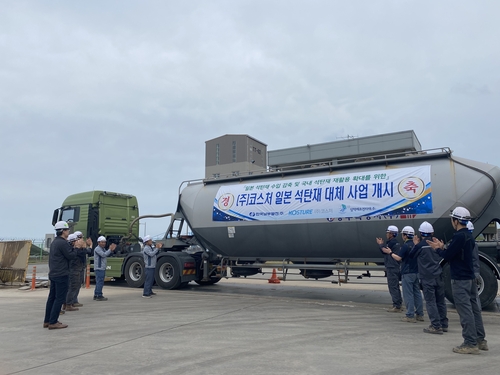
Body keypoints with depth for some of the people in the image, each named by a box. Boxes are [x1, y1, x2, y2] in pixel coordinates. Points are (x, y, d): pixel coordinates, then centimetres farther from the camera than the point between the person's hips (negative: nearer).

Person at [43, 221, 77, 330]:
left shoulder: (54, 242, 15)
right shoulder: (63, 243, -16)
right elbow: (71, 256, -15)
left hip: (53, 274, 10)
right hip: (61, 275, -10)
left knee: (52, 297, 14)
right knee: (59, 298, -4)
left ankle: (47, 321, 21)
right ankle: (53, 322, -2)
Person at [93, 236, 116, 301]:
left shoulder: (103, 249, 19)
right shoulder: (97, 249, -11)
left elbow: (107, 255, 12)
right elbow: (104, 255, -24)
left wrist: (112, 250, -3)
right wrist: (110, 249, -20)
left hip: (102, 268, 10)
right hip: (99, 268, -10)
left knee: (99, 283, 14)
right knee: (100, 282, -10)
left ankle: (96, 296, 20)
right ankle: (99, 296, -9)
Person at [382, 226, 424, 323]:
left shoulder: (405, 245, -15)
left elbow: (399, 258, -17)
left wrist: (390, 252, -5)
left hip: (407, 273, -8)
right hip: (416, 272, 8)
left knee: (408, 294, -3)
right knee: (417, 293, 13)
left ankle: (410, 316, -2)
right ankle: (420, 314, 17)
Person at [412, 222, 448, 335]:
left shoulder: (420, 245, -9)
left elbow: (412, 255, 7)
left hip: (427, 278, -5)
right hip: (438, 276, 5)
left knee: (430, 301, -3)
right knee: (440, 301, 13)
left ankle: (436, 326, -5)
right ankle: (444, 324, 20)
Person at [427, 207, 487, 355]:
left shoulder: (459, 236, -18)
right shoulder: (469, 236, 14)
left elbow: (448, 256, -18)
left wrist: (438, 249, 0)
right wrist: (442, 247, 15)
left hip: (460, 280, -10)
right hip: (470, 278, 10)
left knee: (465, 311, -5)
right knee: (474, 309, 14)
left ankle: (470, 343, -1)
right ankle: (480, 340, 23)